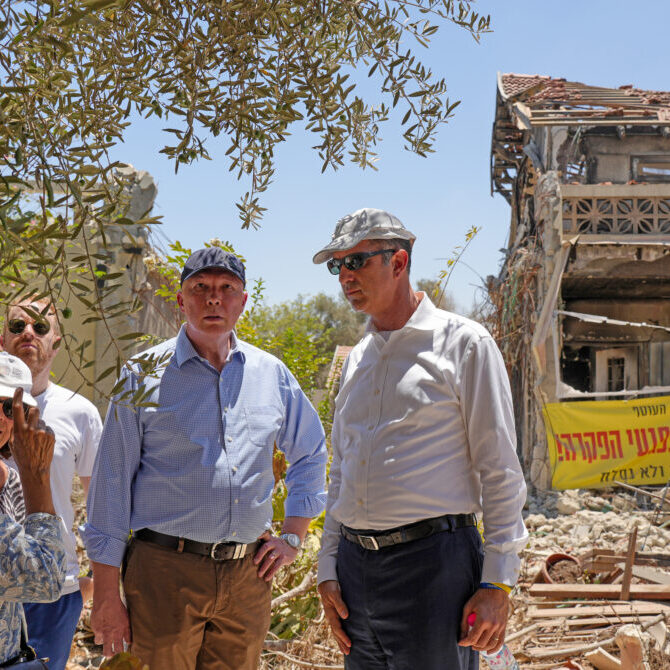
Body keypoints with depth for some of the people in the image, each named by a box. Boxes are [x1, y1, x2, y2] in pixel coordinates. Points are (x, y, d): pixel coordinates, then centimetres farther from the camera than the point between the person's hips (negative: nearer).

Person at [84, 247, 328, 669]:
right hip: (166, 572, -3)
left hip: (249, 573, 3)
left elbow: (311, 454, 23)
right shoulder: (144, 375, -2)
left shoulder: (271, 374, 8)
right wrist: (106, 595, -4)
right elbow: (111, 484, -2)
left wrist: (293, 538, 15)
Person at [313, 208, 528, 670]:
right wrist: (328, 569, 14)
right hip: (355, 563, 6)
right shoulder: (356, 360, 16)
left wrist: (497, 583, -10)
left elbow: (500, 470, -6)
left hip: (432, 561, -6)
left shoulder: (462, 343, -3)